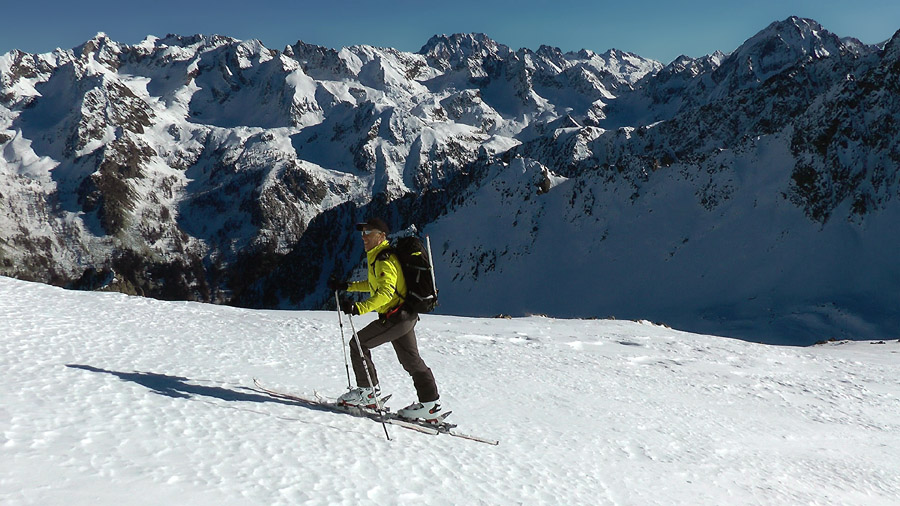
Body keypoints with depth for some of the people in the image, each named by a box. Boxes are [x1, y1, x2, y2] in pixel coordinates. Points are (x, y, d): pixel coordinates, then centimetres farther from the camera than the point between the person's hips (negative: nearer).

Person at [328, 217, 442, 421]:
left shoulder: (384, 260, -16)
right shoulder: (378, 257, 16)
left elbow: (386, 292, -29)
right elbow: (375, 284, 30)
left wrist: (359, 308, -38)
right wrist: (346, 286, 25)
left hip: (395, 316, -10)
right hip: (406, 316, 10)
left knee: (358, 343, 0)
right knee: (411, 360, 12)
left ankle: (367, 392, 8)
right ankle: (430, 405, 15)